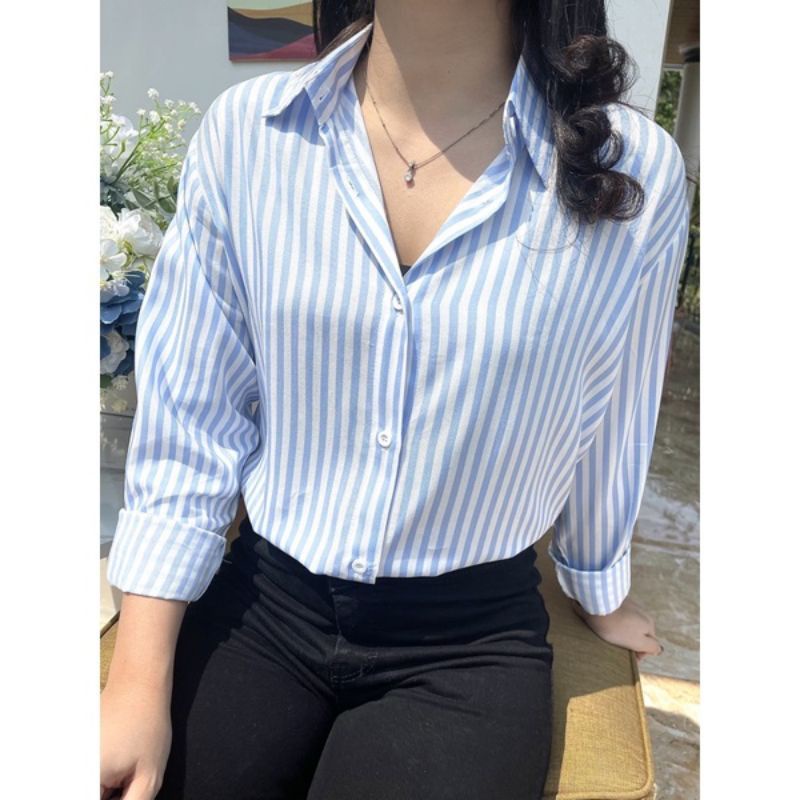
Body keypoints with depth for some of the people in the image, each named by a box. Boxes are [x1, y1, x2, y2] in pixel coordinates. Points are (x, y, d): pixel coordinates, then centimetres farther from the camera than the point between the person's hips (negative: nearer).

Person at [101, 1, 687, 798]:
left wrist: (600, 587, 19)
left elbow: (606, 429, 2)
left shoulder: (635, 176, -13)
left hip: (471, 639, 0)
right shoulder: (245, 132, -9)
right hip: (263, 602, 2)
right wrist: (140, 683, -5)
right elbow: (188, 421, -5)